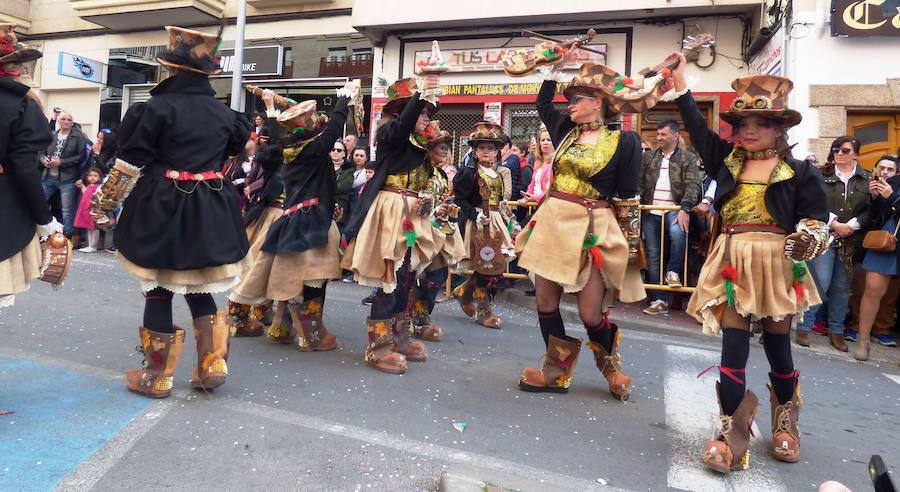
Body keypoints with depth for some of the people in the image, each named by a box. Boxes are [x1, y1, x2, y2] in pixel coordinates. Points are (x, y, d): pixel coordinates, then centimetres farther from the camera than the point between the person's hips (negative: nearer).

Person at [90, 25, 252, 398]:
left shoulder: (158, 106, -10)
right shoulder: (223, 113, 4)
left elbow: (130, 162, -7)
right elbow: (234, 153, 18)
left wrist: (105, 203, 4)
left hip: (162, 210, -4)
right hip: (210, 211, 5)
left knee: (159, 290, 7)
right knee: (199, 289, 16)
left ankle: (157, 375, 16)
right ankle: (212, 363, 15)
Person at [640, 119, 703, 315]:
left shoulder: (688, 158, 3)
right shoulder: (648, 157, 13)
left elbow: (693, 185, -8)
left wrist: (685, 209, -23)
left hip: (674, 210, -3)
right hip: (650, 212, 3)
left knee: (678, 232, -35)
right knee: (653, 256, 0)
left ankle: (673, 271, -9)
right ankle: (659, 300, 7)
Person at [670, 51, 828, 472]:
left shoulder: (799, 171, 0)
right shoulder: (727, 160, 8)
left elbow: (817, 217, 0)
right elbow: (698, 128, 9)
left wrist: (810, 237, -22)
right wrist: (680, 82, 7)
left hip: (777, 264, -1)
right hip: (733, 262, 2)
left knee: (778, 344, 11)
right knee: (733, 344, -3)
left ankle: (785, 422, 35)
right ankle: (732, 432, 3)